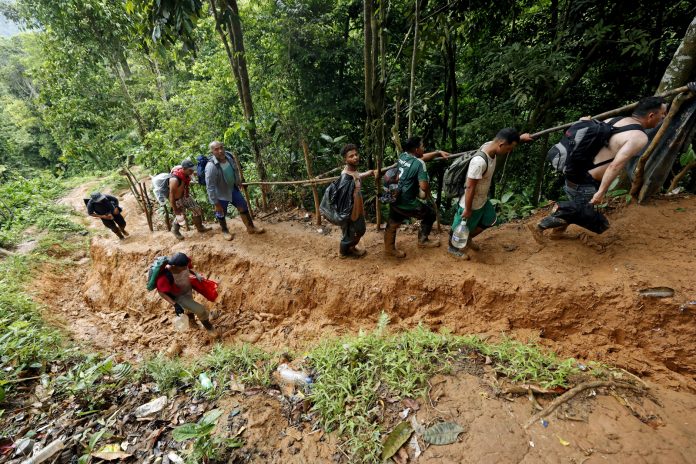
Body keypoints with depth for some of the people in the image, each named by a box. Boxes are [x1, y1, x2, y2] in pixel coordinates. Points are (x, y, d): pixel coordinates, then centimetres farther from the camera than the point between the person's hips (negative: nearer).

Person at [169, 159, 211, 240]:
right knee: (181, 217, 5)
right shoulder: (175, 180, -35)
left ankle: (200, 228, 30)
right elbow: (171, 195, -27)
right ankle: (175, 230, 36)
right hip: (177, 200, -7)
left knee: (197, 209, 11)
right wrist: (175, 210, -20)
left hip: (185, 196, 7)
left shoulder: (186, 174, -14)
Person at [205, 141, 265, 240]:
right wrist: (216, 203, -24)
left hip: (233, 188, 6)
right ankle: (225, 231, 40)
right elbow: (210, 187, -28)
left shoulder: (229, 155, -14)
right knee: (221, 213, 14)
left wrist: (239, 181, 19)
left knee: (243, 207, 13)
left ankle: (251, 227, 31)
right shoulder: (211, 167, -33)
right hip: (221, 194, -6)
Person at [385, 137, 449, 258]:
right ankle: (423, 241, 29)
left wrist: (438, 152, 23)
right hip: (407, 202, -7)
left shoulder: (402, 156, 4)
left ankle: (389, 248, 36)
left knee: (392, 224, 21)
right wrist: (427, 193, -1)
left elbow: (420, 157, 22)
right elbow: (424, 186, -24)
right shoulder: (419, 164, -18)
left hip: (394, 198, 7)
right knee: (430, 214, 16)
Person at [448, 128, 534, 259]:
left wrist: (520, 138, 14)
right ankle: (452, 247, 41)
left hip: (483, 200, 9)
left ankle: (468, 239, 45)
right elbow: (470, 187, -29)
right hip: (471, 204, -9)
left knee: (490, 221, 26)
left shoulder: (491, 146, -8)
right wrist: (467, 210, -22)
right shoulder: (479, 162, -36)